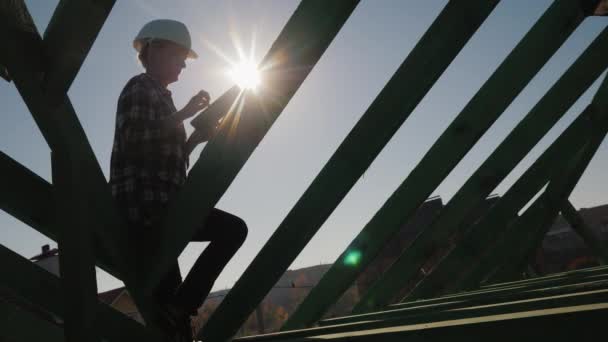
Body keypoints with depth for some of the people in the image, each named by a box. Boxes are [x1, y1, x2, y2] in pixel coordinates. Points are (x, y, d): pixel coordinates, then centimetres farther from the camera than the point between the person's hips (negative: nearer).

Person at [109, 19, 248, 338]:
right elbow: (135, 142, -18)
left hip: (153, 208, 10)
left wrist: (196, 137, 11)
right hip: (146, 205, -10)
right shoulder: (141, 88, -3)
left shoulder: (158, 95, 26)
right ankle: (181, 307, -12)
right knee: (234, 229, -15)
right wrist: (183, 114, -12)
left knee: (166, 298, 11)